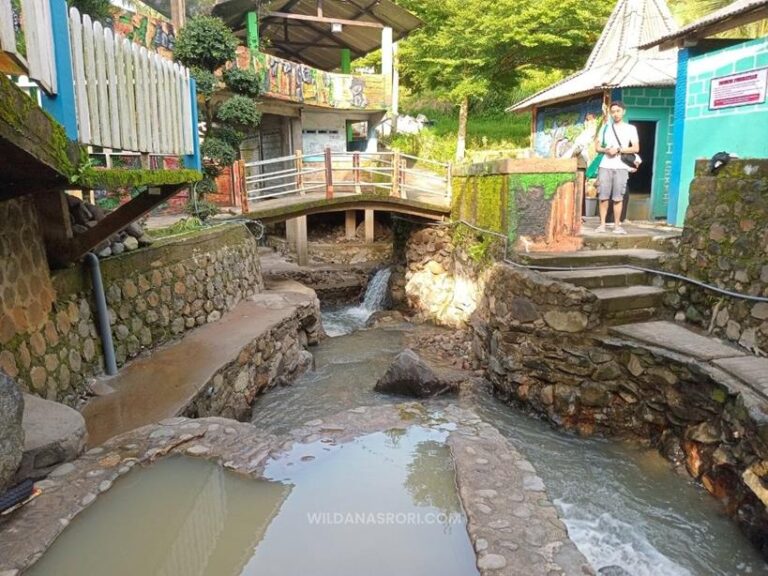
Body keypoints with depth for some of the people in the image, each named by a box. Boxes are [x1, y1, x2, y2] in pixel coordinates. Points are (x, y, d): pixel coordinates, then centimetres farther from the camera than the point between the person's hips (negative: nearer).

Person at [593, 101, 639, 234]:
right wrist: (606, 150, -8)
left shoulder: (630, 128, 9)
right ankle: (602, 224, 4)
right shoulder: (605, 127, 15)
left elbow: (636, 148, 1)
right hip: (605, 166, 2)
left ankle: (617, 226, 1)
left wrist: (618, 150, -11)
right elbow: (597, 147, 14)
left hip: (621, 167, -2)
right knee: (603, 197, -2)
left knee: (618, 198, -4)